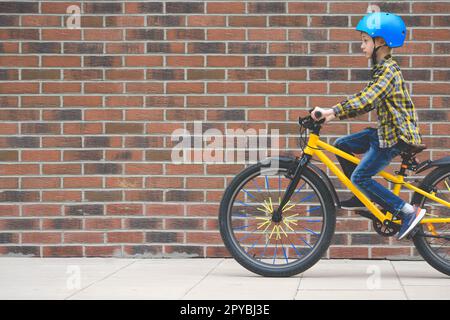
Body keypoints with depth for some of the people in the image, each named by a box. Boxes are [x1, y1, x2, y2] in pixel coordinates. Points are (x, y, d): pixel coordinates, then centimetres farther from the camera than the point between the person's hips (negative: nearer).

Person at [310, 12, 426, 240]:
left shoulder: (388, 71, -19)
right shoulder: (382, 68, 12)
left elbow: (367, 101, -31)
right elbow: (364, 97, 15)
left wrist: (332, 112, -34)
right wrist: (333, 113, 6)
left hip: (395, 135, -10)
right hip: (385, 131, 10)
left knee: (360, 177, -11)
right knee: (341, 145, 12)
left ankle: (408, 212, -10)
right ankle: (363, 198, 18)